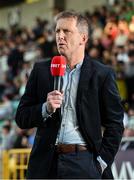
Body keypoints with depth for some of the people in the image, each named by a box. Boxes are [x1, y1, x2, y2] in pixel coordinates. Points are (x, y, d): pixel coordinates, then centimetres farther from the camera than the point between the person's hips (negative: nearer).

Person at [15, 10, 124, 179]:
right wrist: (46, 108, -10)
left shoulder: (102, 74, 3)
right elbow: (21, 118, 9)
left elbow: (115, 124, 5)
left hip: (84, 164, -2)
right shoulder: (41, 70, 10)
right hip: (46, 162, 2)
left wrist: (102, 162, -3)